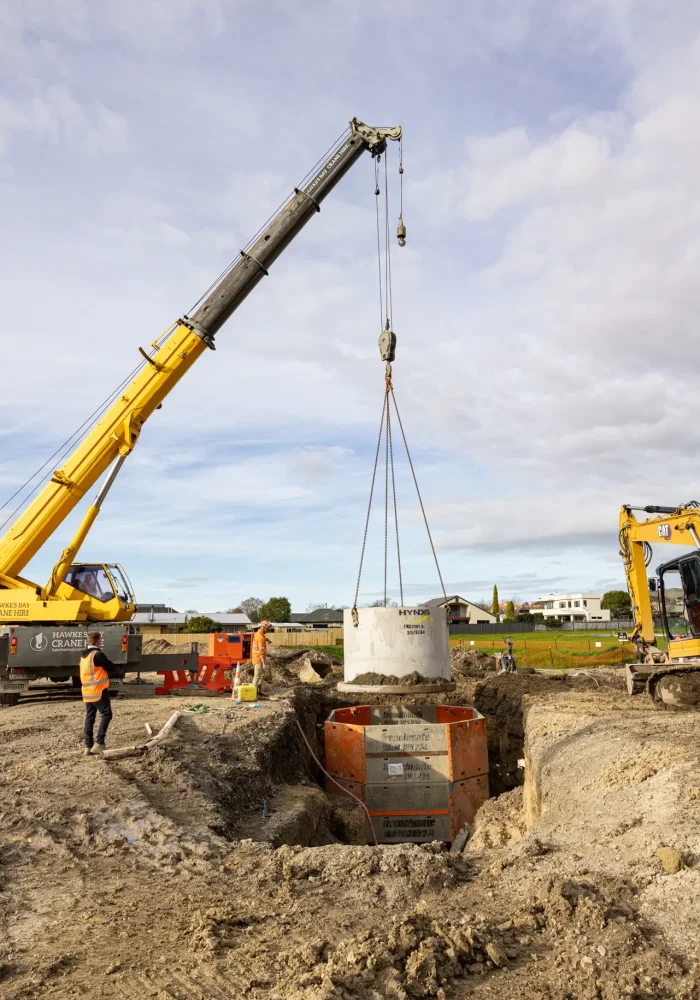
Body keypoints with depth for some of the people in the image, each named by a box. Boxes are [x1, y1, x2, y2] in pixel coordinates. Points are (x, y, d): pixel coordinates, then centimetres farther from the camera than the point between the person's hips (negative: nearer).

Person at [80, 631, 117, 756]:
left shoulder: (83, 655, 12)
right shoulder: (98, 654, -16)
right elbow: (113, 669, -10)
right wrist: (106, 673, 10)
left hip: (87, 691, 8)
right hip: (98, 691, -8)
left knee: (89, 717, 10)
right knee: (106, 715, -2)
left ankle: (88, 746, 11)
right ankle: (99, 743, -8)